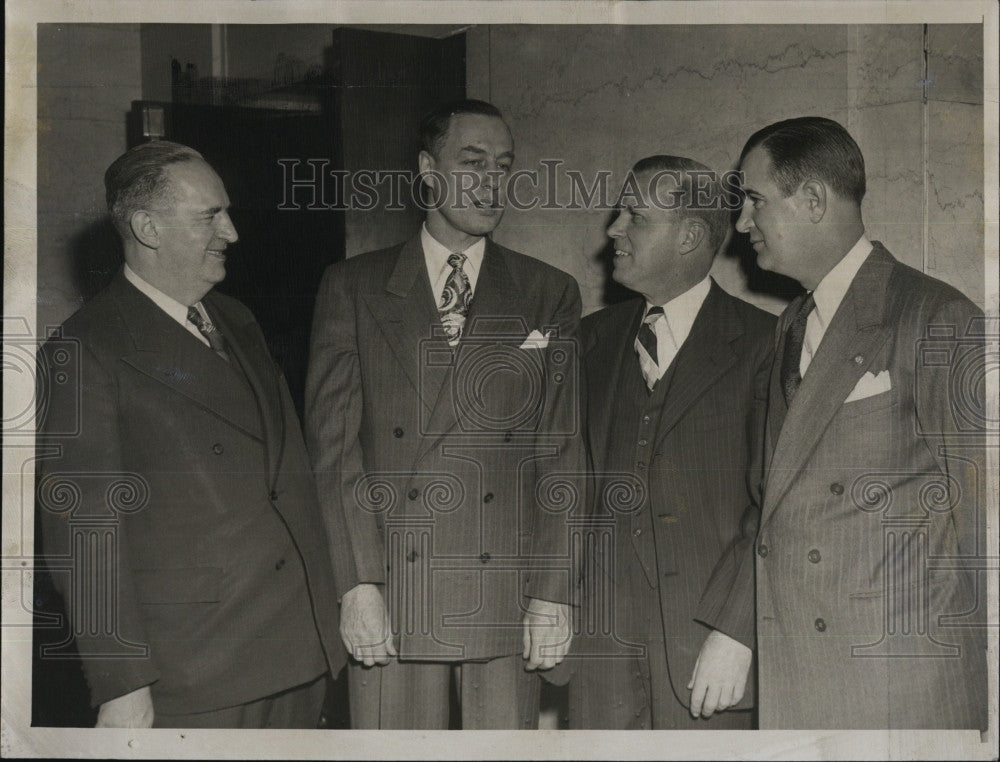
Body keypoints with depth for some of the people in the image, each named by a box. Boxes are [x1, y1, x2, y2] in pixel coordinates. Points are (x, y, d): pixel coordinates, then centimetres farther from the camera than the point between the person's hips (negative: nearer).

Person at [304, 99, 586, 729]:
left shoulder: (551, 295, 9)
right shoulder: (353, 288, 7)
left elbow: (561, 452, 5)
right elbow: (332, 442, 1)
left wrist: (553, 593, -2)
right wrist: (355, 583, -7)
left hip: (506, 600, 1)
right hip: (388, 601, 0)